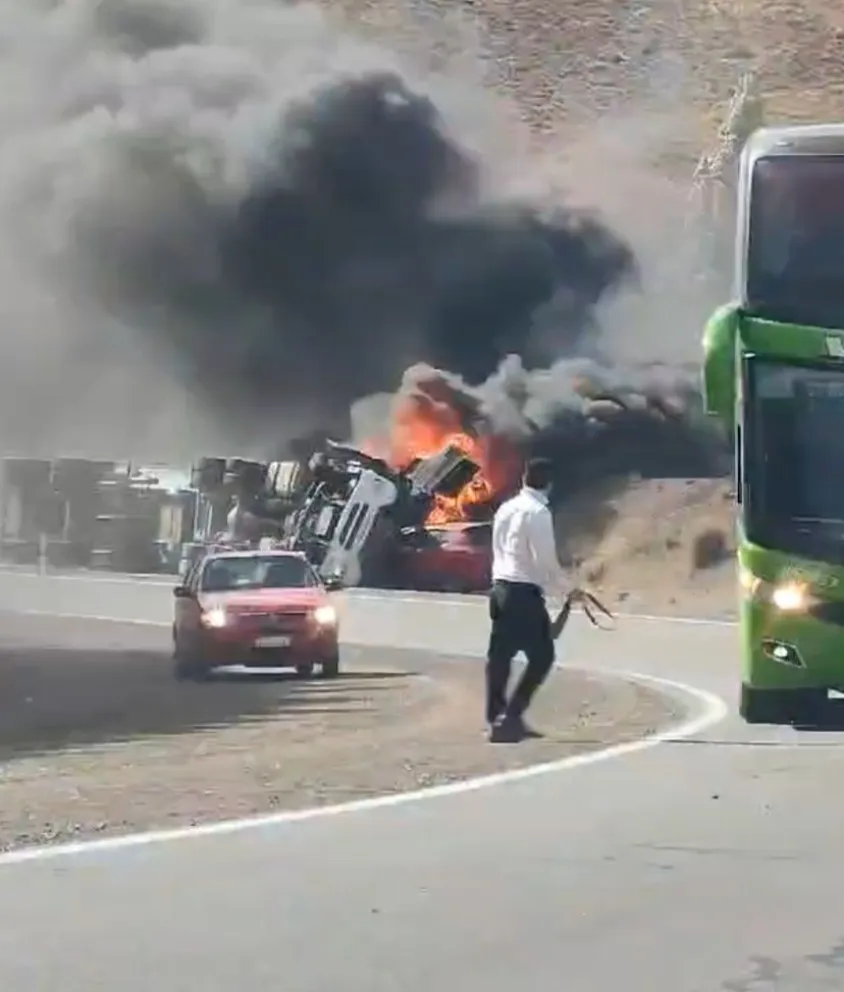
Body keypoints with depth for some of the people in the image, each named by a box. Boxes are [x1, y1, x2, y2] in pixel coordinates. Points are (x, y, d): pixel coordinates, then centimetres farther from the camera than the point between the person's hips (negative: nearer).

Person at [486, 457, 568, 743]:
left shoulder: (505, 509, 11)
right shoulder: (538, 512, -12)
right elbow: (545, 559, -16)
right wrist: (562, 585, 1)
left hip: (501, 587, 8)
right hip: (525, 592, -8)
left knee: (500, 655, 10)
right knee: (542, 655, 0)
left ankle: (496, 718, 11)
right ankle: (510, 716, -7)